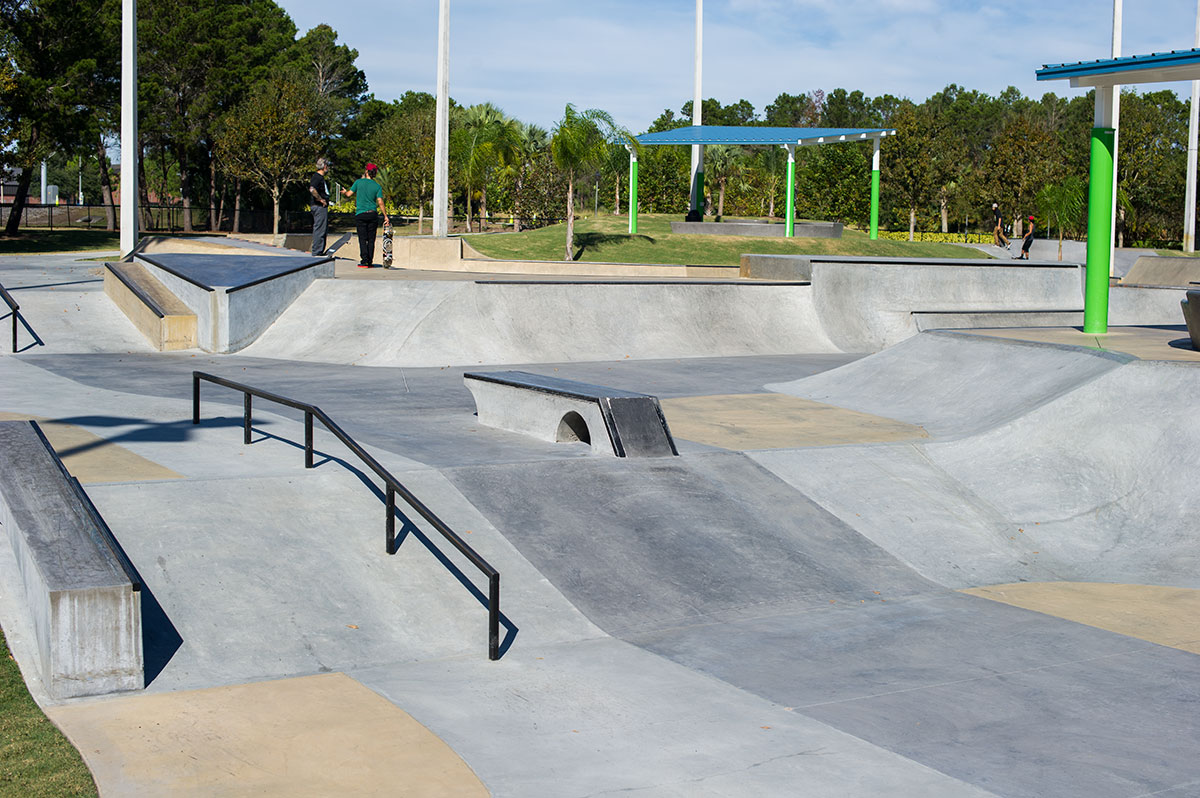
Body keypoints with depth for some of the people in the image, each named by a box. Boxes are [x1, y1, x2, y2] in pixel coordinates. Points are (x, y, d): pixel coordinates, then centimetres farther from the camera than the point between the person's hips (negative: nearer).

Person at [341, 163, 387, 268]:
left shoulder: (359, 182, -2)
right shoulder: (377, 186, 2)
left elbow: (349, 194, 6)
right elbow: (380, 202, -4)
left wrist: (344, 192, 29)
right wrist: (385, 215, 2)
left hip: (360, 215, -2)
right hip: (373, 214, 2)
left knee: (363, 239, -1)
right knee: (371, 240, 6)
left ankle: (364, 261, -8)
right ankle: (370, 262, 5)